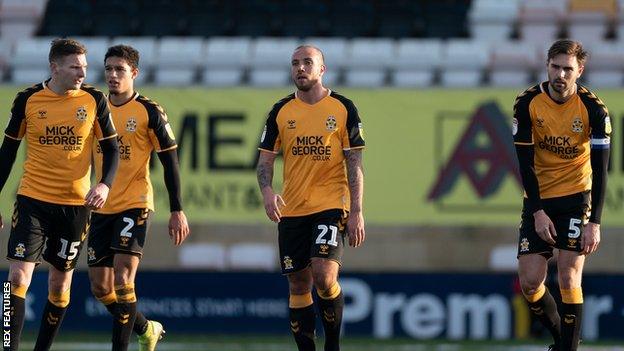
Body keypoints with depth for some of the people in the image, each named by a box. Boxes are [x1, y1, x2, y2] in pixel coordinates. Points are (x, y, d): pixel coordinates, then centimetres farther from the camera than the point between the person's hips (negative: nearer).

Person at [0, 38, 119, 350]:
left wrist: (104, 184, -16)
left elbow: (111, 148, 3)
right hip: (32, 199, -1)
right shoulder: (27, 100, -2)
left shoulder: (94, 101, -2)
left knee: (60, 283, 7)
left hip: (76, 202, 1)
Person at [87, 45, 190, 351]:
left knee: (122, 279, -16)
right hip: (101, 208, 6)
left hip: (134, 205, -6)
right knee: (100, 286, 6)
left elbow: (170, 162, -5)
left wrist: (177, 211, -8)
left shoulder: (149, 112, -7)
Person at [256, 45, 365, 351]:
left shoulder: (343, 108, 0)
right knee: (298, 285, 4)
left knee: (324, 275, -19)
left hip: (331, 205, -3)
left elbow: (354, 162, -1)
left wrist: (356, 212, -7)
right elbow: (265, 159, 7)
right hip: (292, 210, 3)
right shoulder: (281, 112, 6)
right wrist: (267, 191, -14)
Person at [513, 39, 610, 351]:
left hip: (576, 197, -3)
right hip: (539, 200, 3)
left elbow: (600, 170, -13)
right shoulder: (527, 104, -10)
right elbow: (525, 162, -5)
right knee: (529, 283, -1)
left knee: (569, 277, -14)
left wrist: (594, 223, -20)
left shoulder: (594, 110, -15)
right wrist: (538, 212, -12)